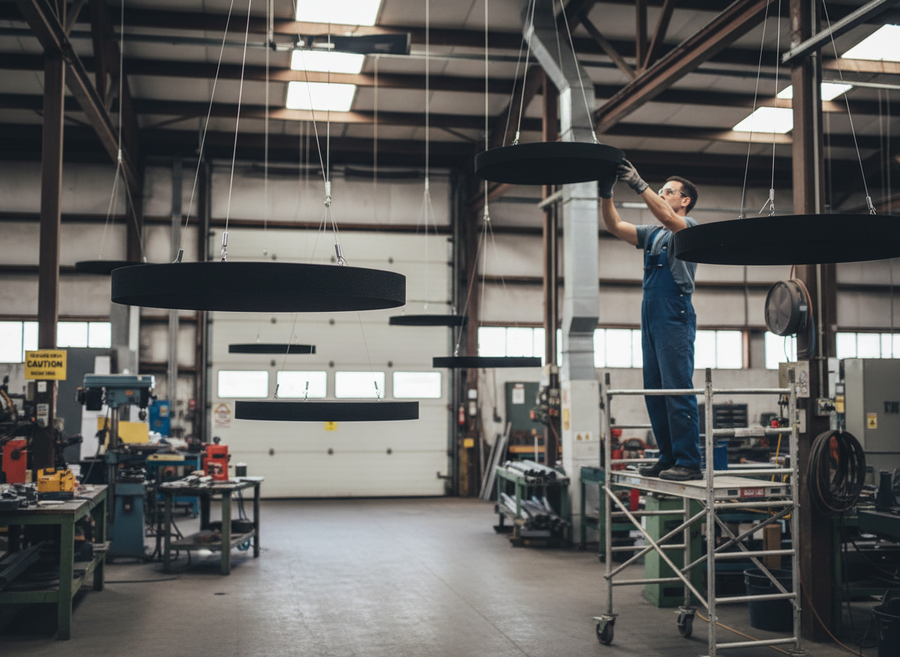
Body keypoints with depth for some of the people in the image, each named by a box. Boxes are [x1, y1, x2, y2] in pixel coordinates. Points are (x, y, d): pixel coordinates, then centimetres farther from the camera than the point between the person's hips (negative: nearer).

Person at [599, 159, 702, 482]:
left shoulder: (689, 226, 2)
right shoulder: (652, 234, 22)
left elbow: (667, 217, -19)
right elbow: (615, 226, 15)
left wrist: (639, 184, -20)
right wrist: (606, 193, 3)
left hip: (675, 317, -8)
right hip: (650, 318, 8)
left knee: (677, 389, -11)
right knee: (654, 391, 8)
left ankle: (689, 463, -9)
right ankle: (669, 458, 14)